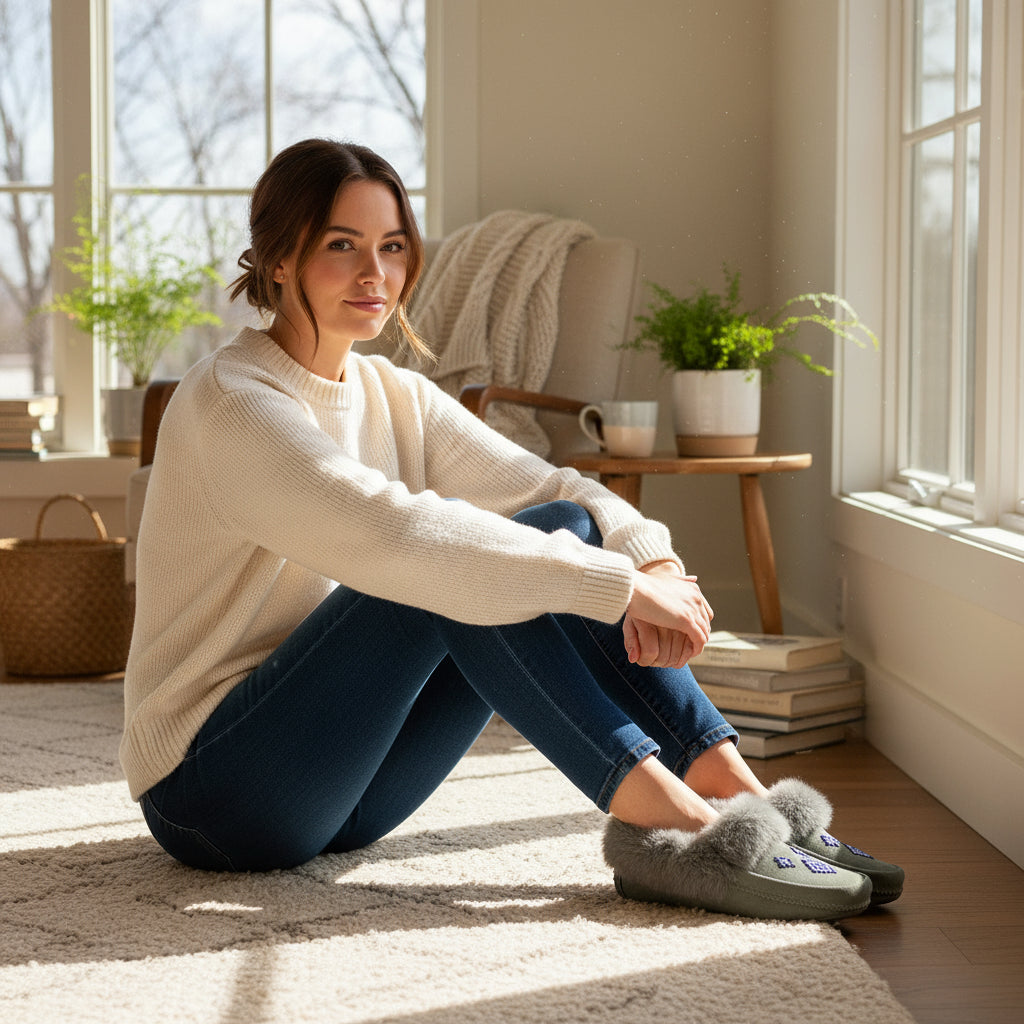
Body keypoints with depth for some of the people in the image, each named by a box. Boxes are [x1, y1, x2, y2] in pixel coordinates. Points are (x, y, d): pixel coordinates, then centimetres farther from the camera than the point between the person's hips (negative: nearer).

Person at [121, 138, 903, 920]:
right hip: (211, 790, -7)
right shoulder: (231, 403, -17)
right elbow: (395, 534, -32)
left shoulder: (394, 396, 8)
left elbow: (549, 486, -2)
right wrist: (620, 584, -32)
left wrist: (653, 560, -24)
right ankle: (669, 825, -28)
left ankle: (737, 794, -17)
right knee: (453, 571, -27)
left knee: (563, 533, -9)